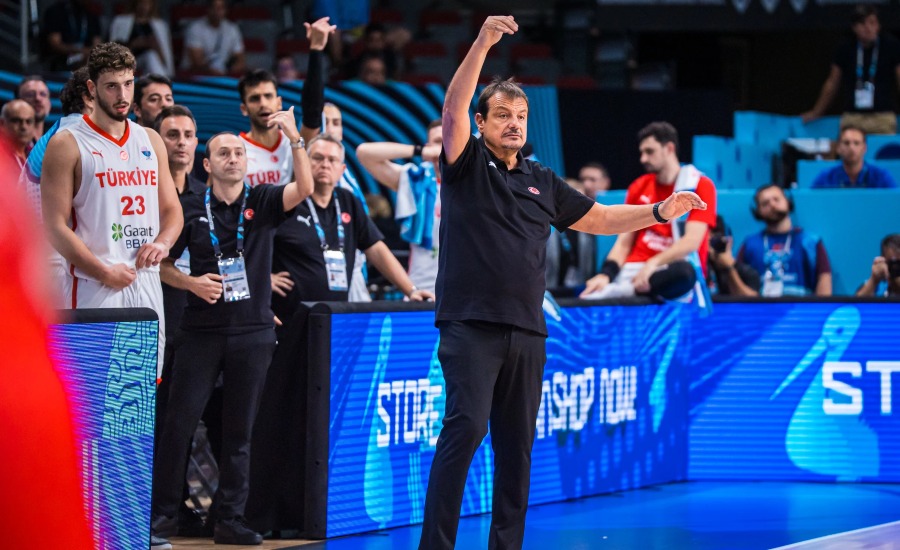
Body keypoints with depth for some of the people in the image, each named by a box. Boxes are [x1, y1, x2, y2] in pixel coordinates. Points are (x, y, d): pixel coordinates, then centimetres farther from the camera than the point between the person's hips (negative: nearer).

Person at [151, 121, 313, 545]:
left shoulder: (262, 202, 4)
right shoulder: (191, 209, 3)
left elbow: (304, 189, -14)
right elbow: (163, 264, 9)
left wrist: (295, 140, -26)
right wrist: (191, 282, -10)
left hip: (253, 331, 1)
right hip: (201, 330, -1)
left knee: (239, 430, 5)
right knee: (179, 422, -4)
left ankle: (229, 518, 10)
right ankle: (162, 513, 3)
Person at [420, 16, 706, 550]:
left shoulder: (543, 182, 19)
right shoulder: (466, 164, 3)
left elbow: (597, 218, 27)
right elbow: (453, 110, -13)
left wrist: (657, 212, 15)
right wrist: (482, 45, -24)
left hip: (527, 330, 6)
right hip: (470, 324, -6)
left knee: (517, 443, 7)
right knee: (466, 428, -18)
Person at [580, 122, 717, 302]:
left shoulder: (700, 185, 1)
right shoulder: (639, 188, 16)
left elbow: (692, 241, -11)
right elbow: (624, 243, 13)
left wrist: (653, 264, -25)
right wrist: (606, 274, -7)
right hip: (634, 271, 4)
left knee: (685, 272, -42)